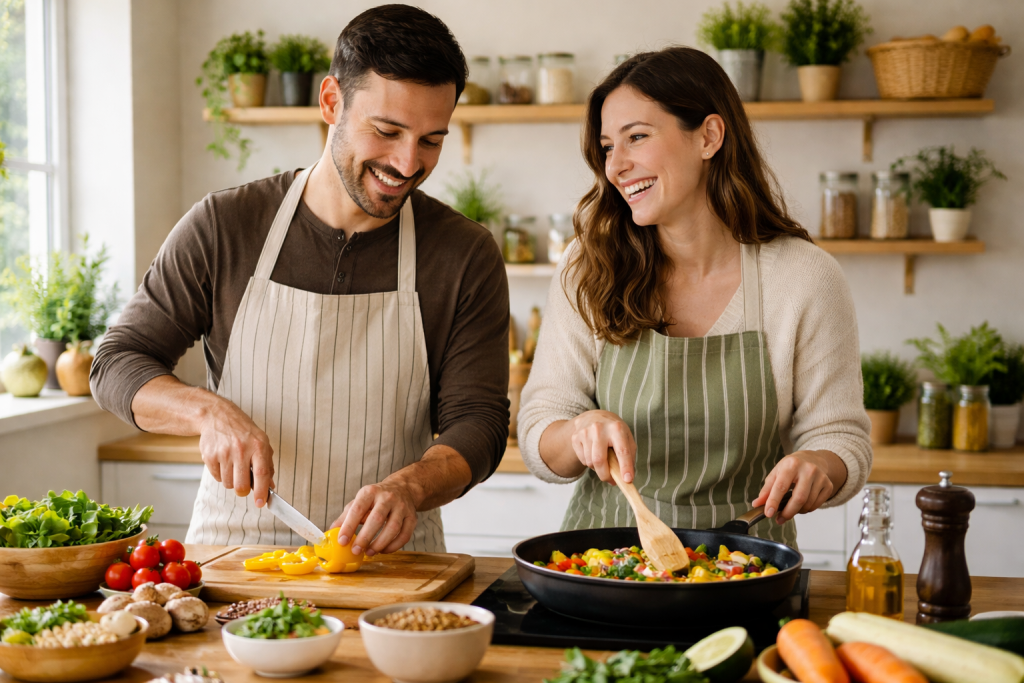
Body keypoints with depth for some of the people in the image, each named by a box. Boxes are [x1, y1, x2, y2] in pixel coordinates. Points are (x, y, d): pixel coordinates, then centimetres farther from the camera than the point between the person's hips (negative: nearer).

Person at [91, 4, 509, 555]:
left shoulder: (467, 256, 1)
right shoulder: (221, 227, 0)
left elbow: (477, 422, -1)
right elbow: (117, 366, 5)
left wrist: (409, 486, -23)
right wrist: (209, 411, -15)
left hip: (385, 561, 0)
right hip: (230, 547, 0)